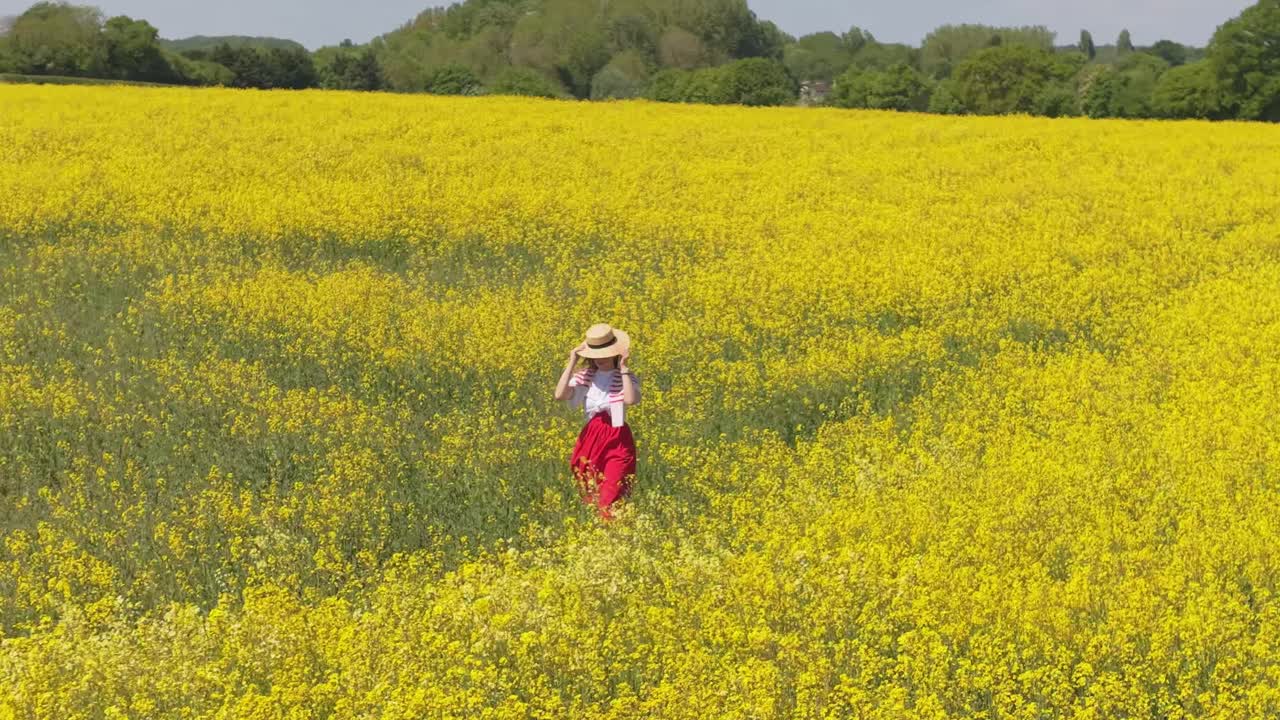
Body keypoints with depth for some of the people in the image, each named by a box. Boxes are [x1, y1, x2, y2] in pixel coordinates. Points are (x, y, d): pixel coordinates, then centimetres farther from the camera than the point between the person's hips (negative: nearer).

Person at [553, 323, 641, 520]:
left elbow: (631, 399, -28)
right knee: (592, 499, 10)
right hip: (591, 438, 4)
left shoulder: (626, 377, -5)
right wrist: (572, 363, -11)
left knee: (610, 499, -11)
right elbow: (560, 395, -14)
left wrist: (623, 368, -22)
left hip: (618, 441, -3)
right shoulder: (584, 376, 2)